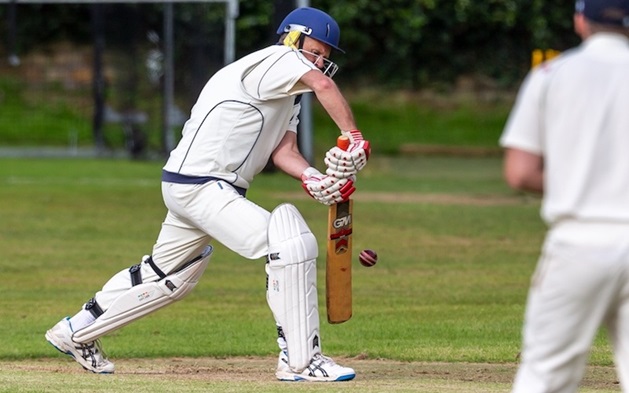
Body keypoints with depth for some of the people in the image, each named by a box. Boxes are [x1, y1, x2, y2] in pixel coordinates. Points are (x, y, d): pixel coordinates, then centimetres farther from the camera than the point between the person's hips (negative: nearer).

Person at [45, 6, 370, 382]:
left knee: (168, 275, 24)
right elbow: (323, 84, -30)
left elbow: (283, 149, 4)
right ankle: (300, 361, -17)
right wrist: (354, 138, -32)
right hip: (199, 186, -11)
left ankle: (77, 332, 38)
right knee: (291, 244, -20)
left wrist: (313, 179, -14)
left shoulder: (290, 92, 18)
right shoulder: (276, 59, -11)